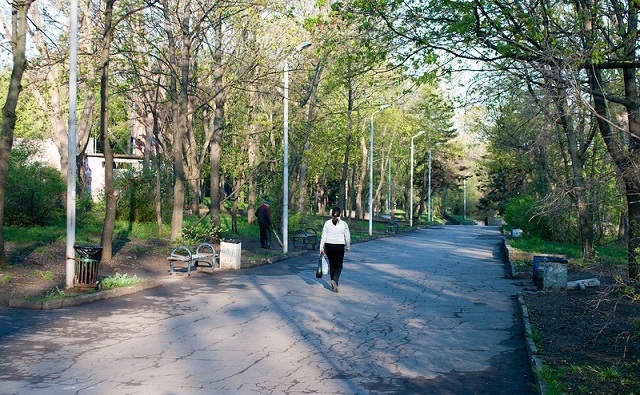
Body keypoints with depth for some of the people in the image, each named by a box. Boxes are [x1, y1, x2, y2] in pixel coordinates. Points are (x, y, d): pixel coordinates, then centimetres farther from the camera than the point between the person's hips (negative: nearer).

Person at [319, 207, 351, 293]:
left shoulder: (327, 223, -2)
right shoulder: (344, 224, -5)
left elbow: (324, 236, -2)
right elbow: (347, 237, 0)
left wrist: (321, 248, 3)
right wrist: (347, 247, 15)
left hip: (329, 246, 2)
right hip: (340, 246, -2)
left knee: (332, 265, 15)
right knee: (338, 265, 6)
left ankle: (334, 285, 22)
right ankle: (334, 280, -19)